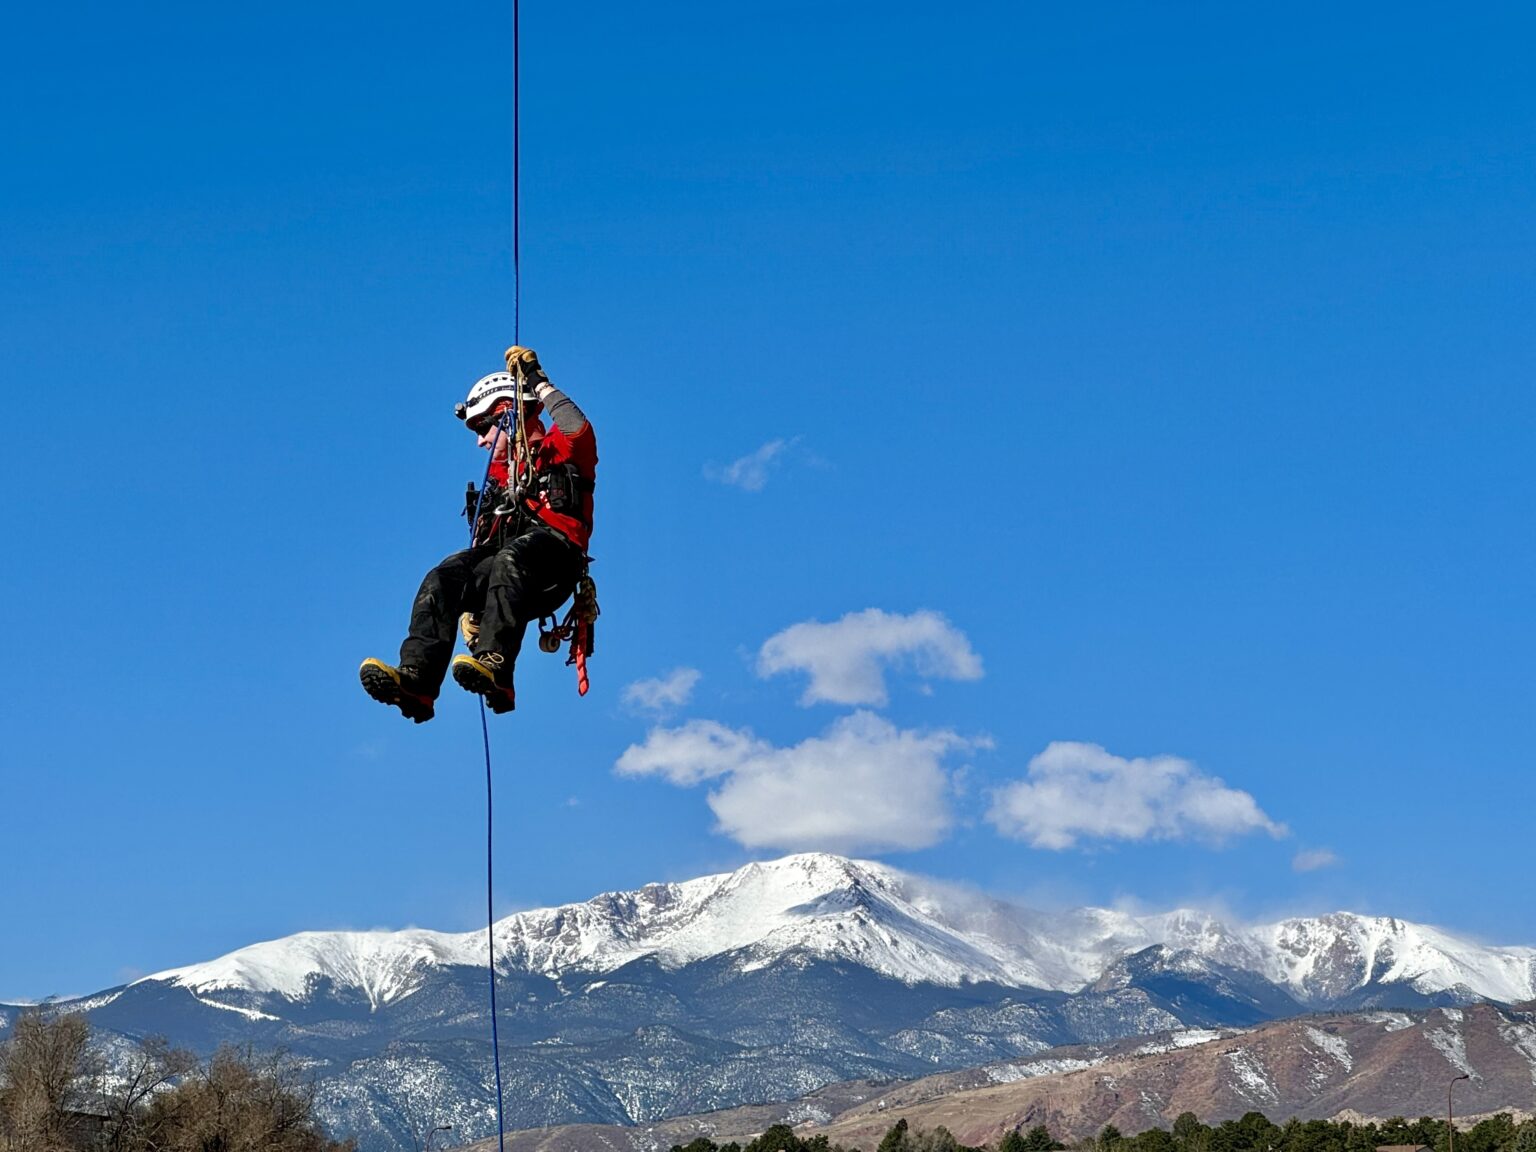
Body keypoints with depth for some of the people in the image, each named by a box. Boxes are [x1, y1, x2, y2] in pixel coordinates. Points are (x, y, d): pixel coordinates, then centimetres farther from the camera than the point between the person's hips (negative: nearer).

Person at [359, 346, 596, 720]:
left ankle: (495, 667, -57)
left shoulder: (557, 453, 14)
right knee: (443, 578, -22)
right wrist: (470, 606, 16)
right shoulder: (497, 478, 33)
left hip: (550, 570, -6)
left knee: (510, 559, -39)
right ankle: (416, 679, -39)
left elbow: (579, 430, -12)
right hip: (500, 562, 6)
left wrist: (540, 384, -3)